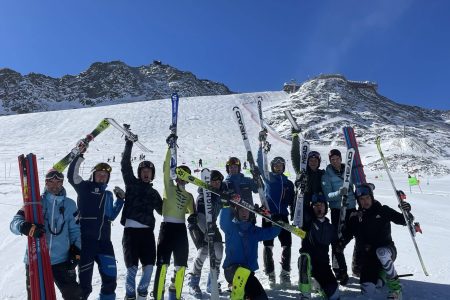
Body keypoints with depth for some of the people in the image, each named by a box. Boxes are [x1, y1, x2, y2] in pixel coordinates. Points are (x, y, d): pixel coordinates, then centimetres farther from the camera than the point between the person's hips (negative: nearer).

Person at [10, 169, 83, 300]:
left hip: (62, 260, 1)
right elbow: (15, 223, -8)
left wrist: (76, 250, 0)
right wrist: (27, 227, -29)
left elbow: (75, 230, 10)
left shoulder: (69, 204, 5)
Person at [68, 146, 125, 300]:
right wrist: (79, 155, -17)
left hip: (104, 241, 5)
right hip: (85, 239, -5)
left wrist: (120, 200, 12)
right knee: (85, 277, 0)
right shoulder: (84, 187, 4)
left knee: (110, 276, 4)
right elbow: (72, 175, -13)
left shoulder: (108, 195, 18)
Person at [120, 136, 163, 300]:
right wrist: (129, 144, -3)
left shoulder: (154, 193, 18)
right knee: (132, 266, -2)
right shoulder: (132, 184, 8)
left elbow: (162, 210, 26)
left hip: (147, 231, 3)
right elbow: (125, 165, -1)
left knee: (149, 266, 2)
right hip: (131, 230, -3)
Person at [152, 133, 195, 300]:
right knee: (163, 264, -10)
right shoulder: (169, 187, 4)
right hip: (167, 227, -5)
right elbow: (167, 168, -8)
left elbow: (192, 213, 22)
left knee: (181, 265, 9)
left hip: (181, 229, 5)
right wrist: (170, 147, -14)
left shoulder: (189, 196, 17)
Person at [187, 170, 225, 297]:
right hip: (197, 226, -6)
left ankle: (212, 284, 8)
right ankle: (193, 283, -2)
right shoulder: (203, 196, -23)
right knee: (204, 250, -21)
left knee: (218, 250, -8)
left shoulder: (221, 193, -4)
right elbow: (201, 217, -30)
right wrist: (208, 234, -35)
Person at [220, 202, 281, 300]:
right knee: (242, 273, -39)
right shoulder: (231, 227, 1)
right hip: (232, 269, -5)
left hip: (248, 273, 5)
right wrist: (227, 207, -36)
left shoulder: (254, 231, 14)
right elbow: (224, 221, -21)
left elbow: (272, 232, 14)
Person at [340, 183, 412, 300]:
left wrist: (406, 212, -23)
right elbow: (347, 233, 6)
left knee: (381, 253, -40)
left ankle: (395, 288, -18)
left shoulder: (383, 210, -4)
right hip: (369, 254, 2)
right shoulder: (355, 217, 2)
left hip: (387, 250, -2)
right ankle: (380, 276, 25)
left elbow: (403, 220, -2)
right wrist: (341, 242, -14)